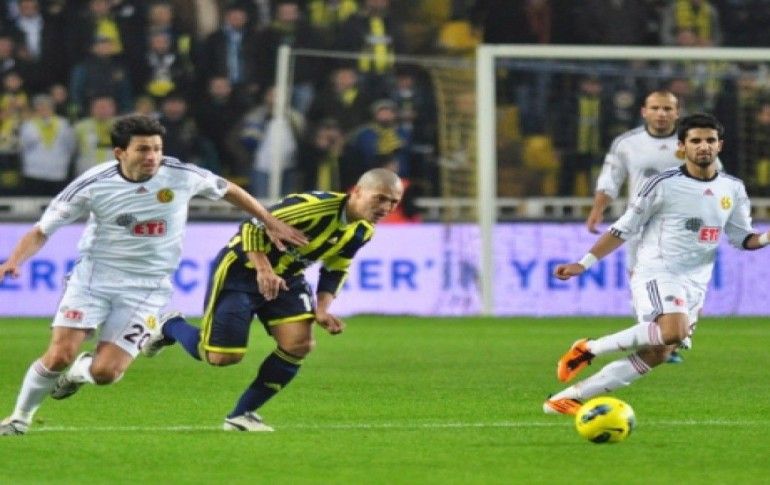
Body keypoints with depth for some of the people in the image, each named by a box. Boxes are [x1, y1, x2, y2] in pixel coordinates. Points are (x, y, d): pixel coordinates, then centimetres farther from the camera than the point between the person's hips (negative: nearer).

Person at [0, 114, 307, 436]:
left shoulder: (182, 176, -10)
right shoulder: (93, 185, -13)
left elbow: (228, 190, 10)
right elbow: (42, 231, -7)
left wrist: (271, 222, 13)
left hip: (147, 287, 1)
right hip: (93, 277, -1)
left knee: (105, 372, -13)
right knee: (59, 355, -15)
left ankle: (78, 373, 25)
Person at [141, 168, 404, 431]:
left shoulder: (363, 231, -4)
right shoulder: (315, 206, -31)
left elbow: (335, 270, 12)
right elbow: (253, 227, -27)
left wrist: (321, 309, -2)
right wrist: (263, 269, -36)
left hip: (287, 278, 8)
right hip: (240, 270, -8)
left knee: (300, 343, -11)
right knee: (222, 356, -8)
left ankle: (242, 414, 5)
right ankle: (171, 326, 25)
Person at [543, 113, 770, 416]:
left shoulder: (732, 190, 8)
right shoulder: (664, 185, -7)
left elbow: (743, 238, 16)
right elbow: (624, 229, -1)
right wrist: (584, 264, -5)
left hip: (695, 285, 6)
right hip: (657, 273, -6)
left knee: (654, 356, -2)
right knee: (674, 331, -33)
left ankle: (567, 398, 5)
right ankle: (589, 348, -16)